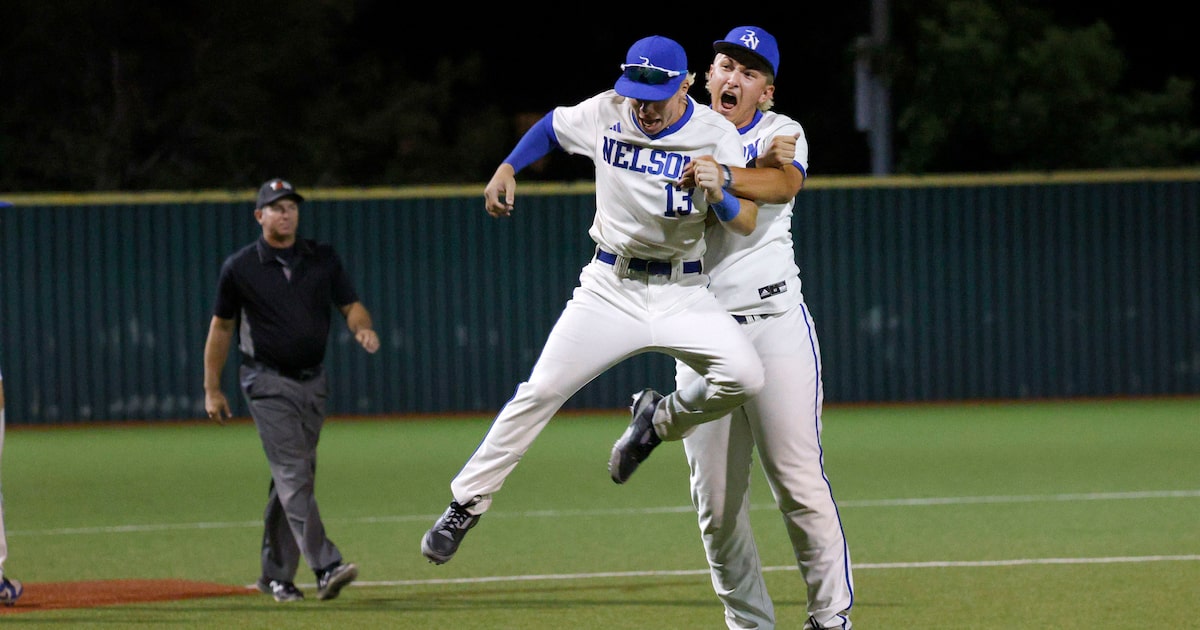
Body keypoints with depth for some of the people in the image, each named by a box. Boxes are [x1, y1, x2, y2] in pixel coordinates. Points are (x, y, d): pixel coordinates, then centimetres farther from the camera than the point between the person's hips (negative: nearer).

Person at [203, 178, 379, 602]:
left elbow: (350, 305, 8)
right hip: (268, 383, -5)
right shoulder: (240, 268, -2)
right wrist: (212, 390, 2)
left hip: (312, 382, 5)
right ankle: (326, 567, -26)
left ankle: (276, 575, 18)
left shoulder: (322, 259, 7)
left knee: (294, 477, 9)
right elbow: (221, 327, 4)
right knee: (293, 473, -15)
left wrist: (362, 328, -17)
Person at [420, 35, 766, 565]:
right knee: (542, 389, -11)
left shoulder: (716, 136, -10)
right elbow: (551, 127, 19)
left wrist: (719, 196, -37)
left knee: (744, 375, -24)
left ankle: (662, 419, 6)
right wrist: (507, 168, 6)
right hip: (610, 287, 1)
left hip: (681, 295, -1)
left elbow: (746, 224, -16)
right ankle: (465, 505, -2)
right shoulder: (605, 113, -3)